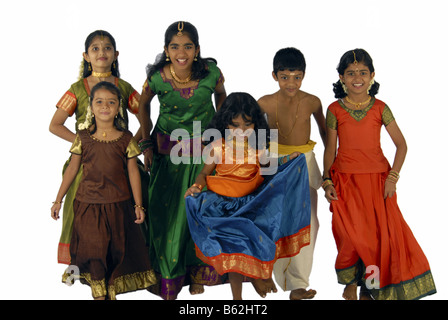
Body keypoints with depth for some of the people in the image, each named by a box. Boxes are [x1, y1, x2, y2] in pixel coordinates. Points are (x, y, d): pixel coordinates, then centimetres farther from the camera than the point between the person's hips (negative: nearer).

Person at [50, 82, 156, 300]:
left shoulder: (125, 138, -1)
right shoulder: (83, 138, 0)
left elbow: (133, 172, 2)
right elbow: (72, 169, 6)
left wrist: (138, 205, 0)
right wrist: (58, 200, 7)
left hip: (117, 204, 0)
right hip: (87, 202, 0)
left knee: (116, 249, 7)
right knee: (92, 249, 2)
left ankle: (111, 291, 25)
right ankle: (98, 292, 18)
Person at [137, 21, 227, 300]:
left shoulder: (211, 73, -18)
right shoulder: (157, 79, -18)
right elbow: (144, 104, 3)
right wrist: (146, 143, 4)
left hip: (205, 149, 1)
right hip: (168, 149, 0)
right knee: (165, 211, 5)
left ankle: (197, 270, 32)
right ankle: (168, 274, 28)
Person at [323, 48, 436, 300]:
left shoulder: (380, 108, -2)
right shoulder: (335, 110, -1)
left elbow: (401, 144, 3)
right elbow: (330, 148, 4)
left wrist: (392, 177, -6)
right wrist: (327, 181, -2)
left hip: (377, 180, 1)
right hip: (345, 180, 0)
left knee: (380, 231, -2)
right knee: (351, 234, -1)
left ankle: (369, 287, 17)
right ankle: (350, 282, 24)